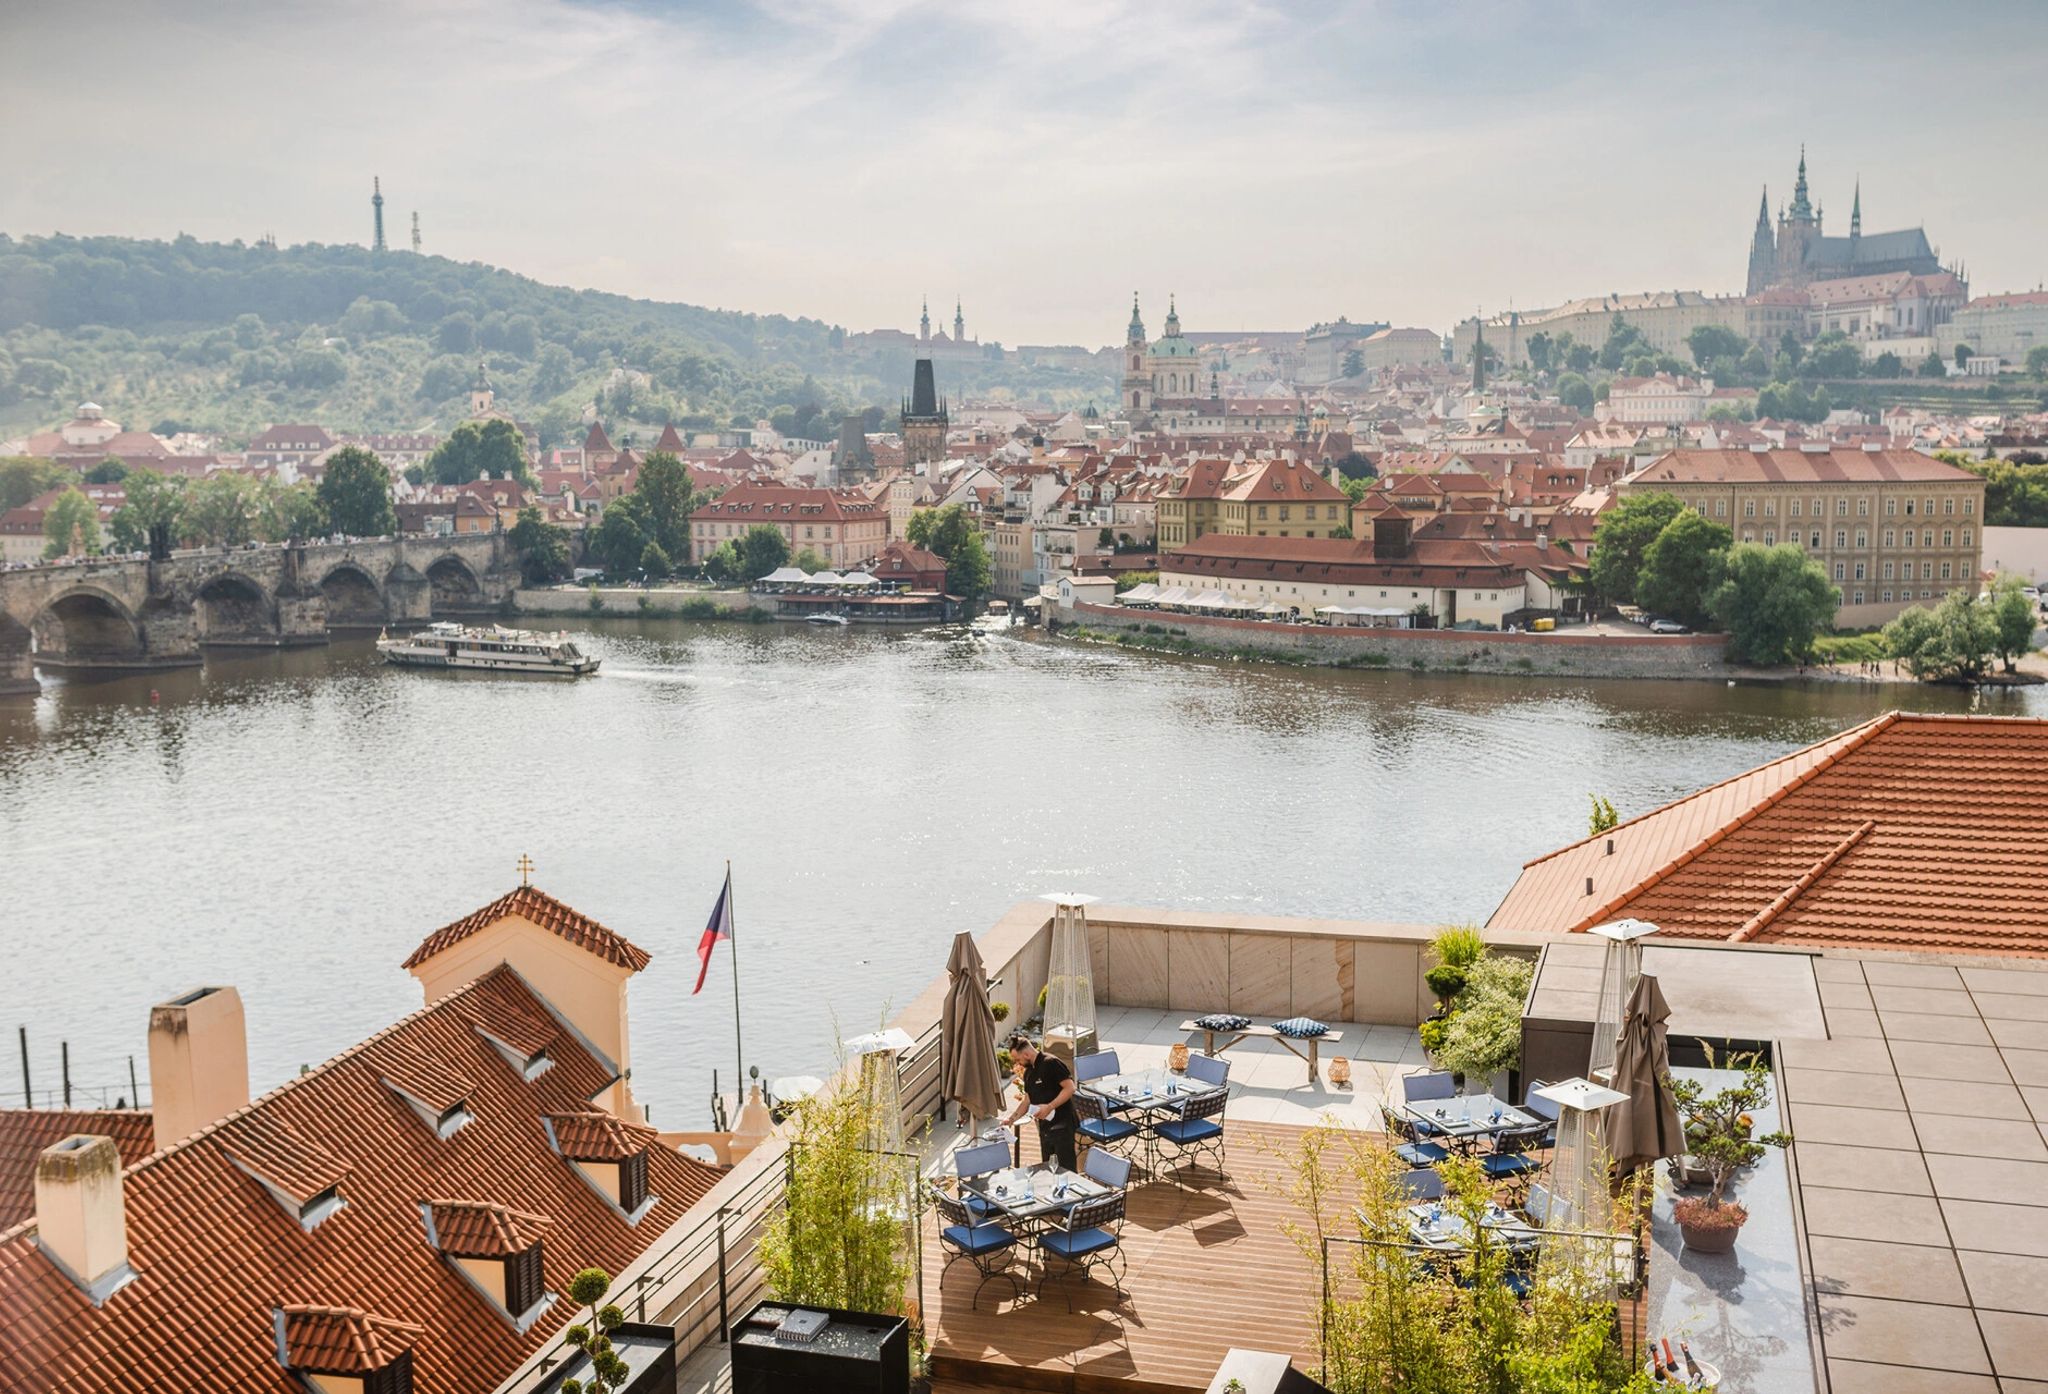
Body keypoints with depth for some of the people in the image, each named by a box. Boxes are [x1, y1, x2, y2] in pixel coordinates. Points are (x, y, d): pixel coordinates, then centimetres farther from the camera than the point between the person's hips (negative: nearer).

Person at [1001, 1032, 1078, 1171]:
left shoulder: (1051, 1063, -13)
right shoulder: (1029, 1072, 14)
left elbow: (1070, 1088, -19)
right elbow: (1027, 1100, 21)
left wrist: (1049, 1107, -23)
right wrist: (1011, 1119, 12)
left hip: (1062, 1126, -9)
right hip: (1045, 1128, 9)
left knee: (1066, 1169, -5)